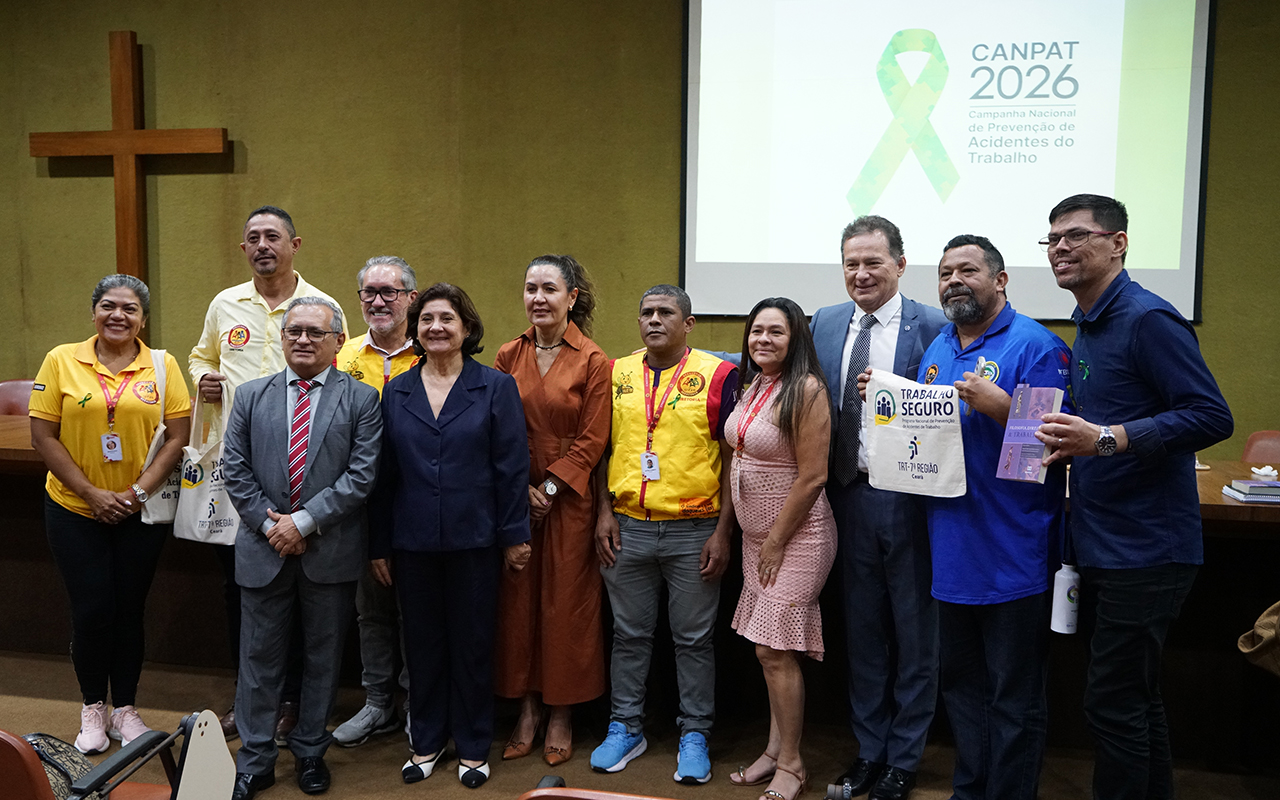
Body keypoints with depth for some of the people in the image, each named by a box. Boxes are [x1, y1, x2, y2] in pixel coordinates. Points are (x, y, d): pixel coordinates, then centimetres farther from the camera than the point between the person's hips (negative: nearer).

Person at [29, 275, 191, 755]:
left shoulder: (163, 366, -1)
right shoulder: (61, 361, -2)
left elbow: (178, 436, -3)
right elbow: (43, 436, -4)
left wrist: (138, 492, -12)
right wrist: (92, 492, -11)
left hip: (141, 513, 1)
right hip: (75, 511, 0)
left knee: (129, 609, 8)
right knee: (91, 611, 3)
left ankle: (125, 709, 24)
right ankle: (92, 709, 24)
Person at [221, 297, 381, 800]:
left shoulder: (361, 400, -2)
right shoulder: (251, 396, 7)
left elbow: (361, 476, -9)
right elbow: (235, 470, 3)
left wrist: (303, 521, -14)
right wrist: (268, 523, -8)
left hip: (331, 552, -1)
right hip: (264, 550, 2)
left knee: (323, 658, 11)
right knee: (260, 658, 11)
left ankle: (310, 752, 29)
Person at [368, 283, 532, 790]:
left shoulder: (496, 387, -2)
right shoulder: (396, 392, 7)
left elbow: (512, 467, -4)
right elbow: (384, 474, 7)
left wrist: (514, 536, -6)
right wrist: (379, 544, 6)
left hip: (474, 539, -2)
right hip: (413, 542, 3)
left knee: (472, 643, 7)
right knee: (421, 643, 12)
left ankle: (472, 747, 23)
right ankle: (426, 743, 28)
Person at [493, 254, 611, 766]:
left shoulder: (593, 362, -5)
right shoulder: (509, 357, 5)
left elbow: (592, 441, -7)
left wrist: (549, 487, -11)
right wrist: (520, 489, -7)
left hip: (568, 499, -3)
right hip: (513, 497, 3)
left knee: (566, 603, 4)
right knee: (517, 599, 7)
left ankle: (562, 715, 20)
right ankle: (527, 710, 23)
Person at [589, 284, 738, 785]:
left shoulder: (718, 376, -4)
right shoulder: (616, 374, 7)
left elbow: (732, 458, -4)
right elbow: (604, 448, 12)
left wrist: (722, 531, -8)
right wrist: (605, 511, 3)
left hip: (694, 531, -3)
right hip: (627, 528, 3)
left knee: (694, 638, 8)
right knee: (629, 634, 13)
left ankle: (694, 735, 23)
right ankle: (625, 728, 28)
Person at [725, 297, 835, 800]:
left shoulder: (806, 390, -17)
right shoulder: (749, 386, 8)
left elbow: (812, 477, -19)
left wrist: (777, 542, -14)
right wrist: (740, 534, 12)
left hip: (796, 536, -8)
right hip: (755, 534, 8)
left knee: (776, 651, -4)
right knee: (768, 651, 13)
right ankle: (775, 751, 26)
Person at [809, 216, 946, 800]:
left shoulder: (934, 327, -7)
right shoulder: (823, 324, 7)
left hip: (909, 497, -4)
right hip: (850, 496, 4)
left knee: (914, 632, 10)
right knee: (862, 630, 16)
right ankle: (869, 749, 33)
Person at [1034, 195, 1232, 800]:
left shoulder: (1148, 319, -14)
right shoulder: (1087, 328, 15)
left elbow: (1211, 416, -22)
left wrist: (1105, 439, -30)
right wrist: (1071, 443, 7)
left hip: (1146, 551, -9)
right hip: (1103, 547, 10)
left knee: (1112, 704, -3)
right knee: (1135, 698, 20)